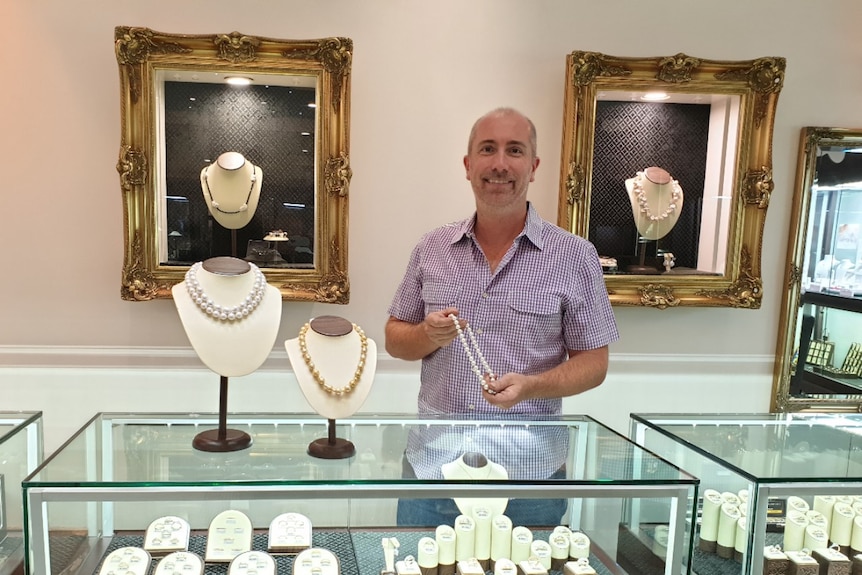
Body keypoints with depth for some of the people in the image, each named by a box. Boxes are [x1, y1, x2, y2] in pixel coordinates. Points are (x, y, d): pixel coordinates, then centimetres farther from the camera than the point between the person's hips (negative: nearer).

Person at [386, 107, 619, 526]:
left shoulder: (574, 256, -4)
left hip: (528, 465, -2)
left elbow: (593, 363, -2)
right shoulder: (431, 248, 4)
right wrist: (429, 335, -12)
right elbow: (394, 339, 10)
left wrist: (530, 386, -20)